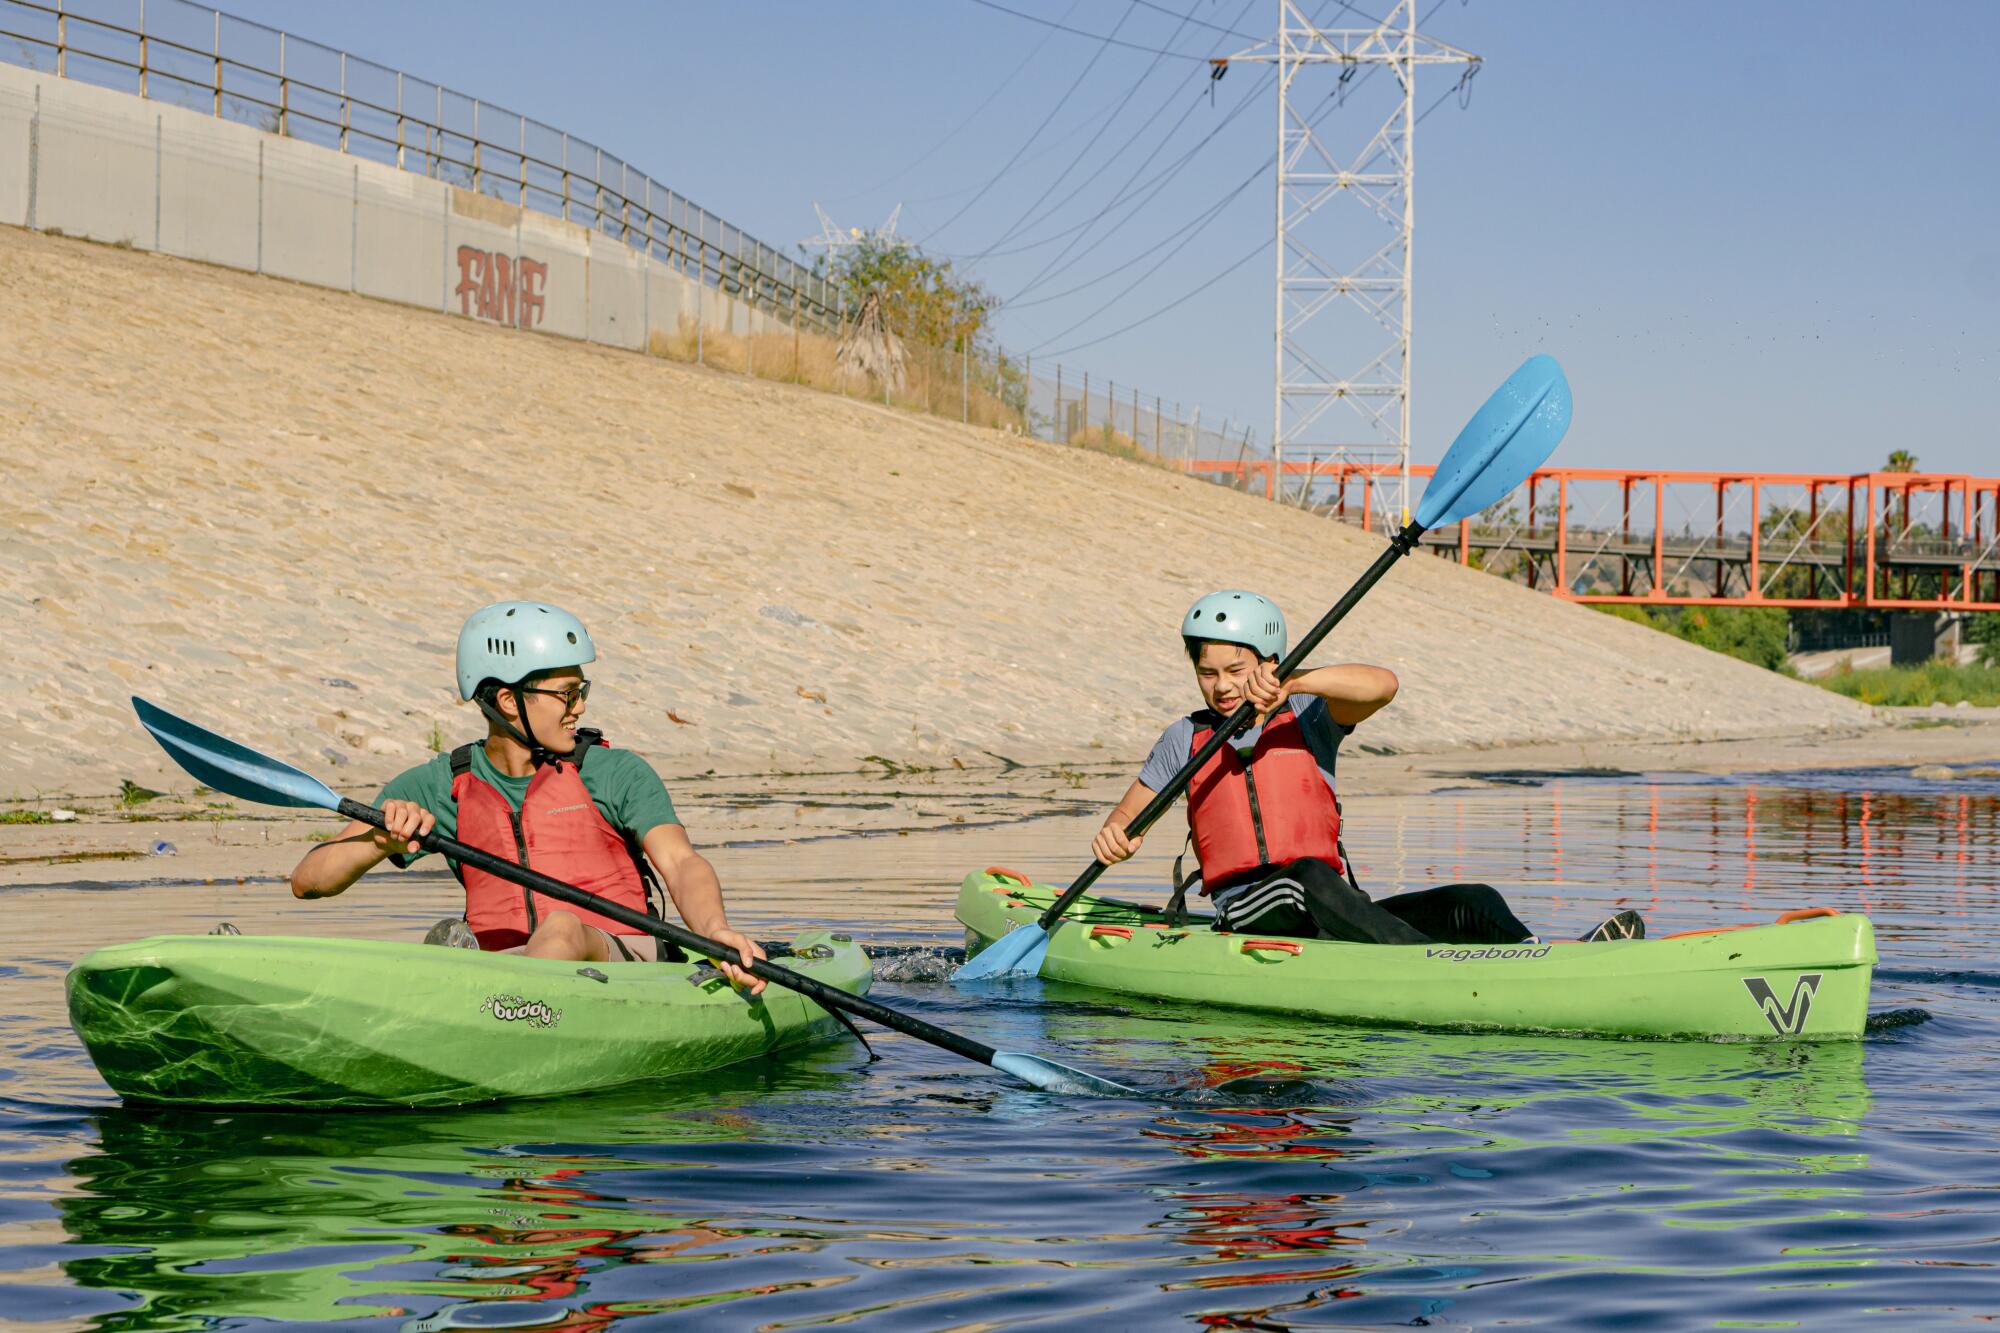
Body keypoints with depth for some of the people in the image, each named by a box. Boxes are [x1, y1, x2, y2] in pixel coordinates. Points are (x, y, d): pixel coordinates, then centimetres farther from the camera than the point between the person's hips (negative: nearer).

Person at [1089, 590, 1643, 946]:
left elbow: (1382, 685, -8)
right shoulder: (1187, 740, 15)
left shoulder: (1306, 719, 11)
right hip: (1247, 914, -3)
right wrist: (1114, 837, -7)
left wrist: (1293, 684, -23)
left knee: (1472, 904, -17)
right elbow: (1127, 817, 18)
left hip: (1335, 917, 3)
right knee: (1306, 878, -37)